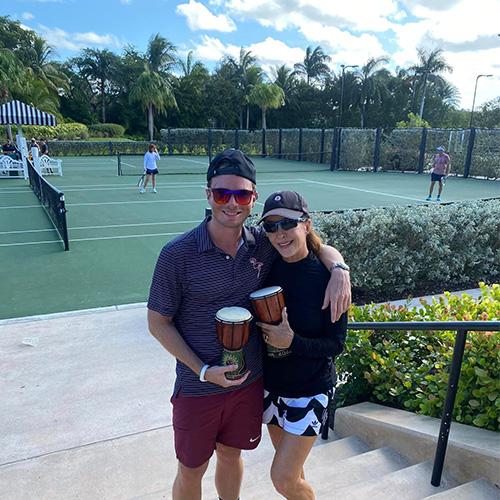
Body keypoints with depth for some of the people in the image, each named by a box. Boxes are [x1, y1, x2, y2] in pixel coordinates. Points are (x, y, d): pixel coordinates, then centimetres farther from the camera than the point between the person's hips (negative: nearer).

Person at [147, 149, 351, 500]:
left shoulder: (263, 244, -9)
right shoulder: (177, 254, -19)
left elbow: (319, 246, 5)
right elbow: (158, 323, -10)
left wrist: (339, 270, -17)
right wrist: (204, 371, -17)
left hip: (249, 381, 3)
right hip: (198, 388, -3)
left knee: (231, 455, 26)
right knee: (191, 471, 18)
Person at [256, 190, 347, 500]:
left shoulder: (328, 277, -20)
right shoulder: (269, 268, -7)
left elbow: (336, 344, -15)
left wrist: (292, 342, -29)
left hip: (311, 389, -5)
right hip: (271, 383, 5)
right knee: (290, 468, 22)